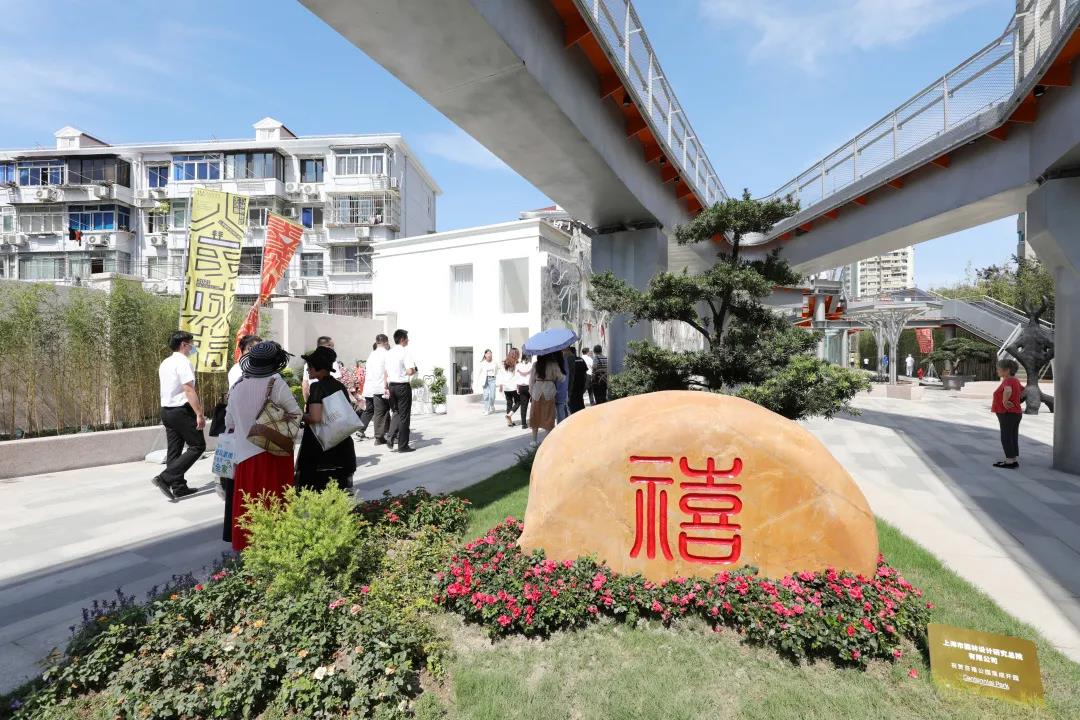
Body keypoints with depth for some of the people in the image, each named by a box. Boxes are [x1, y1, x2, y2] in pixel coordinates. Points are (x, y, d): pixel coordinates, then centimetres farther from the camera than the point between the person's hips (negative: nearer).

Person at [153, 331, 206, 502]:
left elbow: (168, 388, 20)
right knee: (197, 446, -4)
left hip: (166, 410, 9)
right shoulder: (183, 362, -14)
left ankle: (179, 488, 16)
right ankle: (165, 478, -11)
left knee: (174, 449, 10)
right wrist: (199, 414, -22)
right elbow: (189, 390, -21)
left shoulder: (165, 363, 15)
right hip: (181, 411, -9)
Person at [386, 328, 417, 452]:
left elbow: (386, 372, 14)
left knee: (395, 414, 17)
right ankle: (403, 445, 9)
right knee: (404, 416, 2)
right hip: (403, 386, -7)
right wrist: (415, 370, 0)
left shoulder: (389, 353, 9)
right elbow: (410, 371, -22)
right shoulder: (405, 352, -13)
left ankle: (392, 443, 13)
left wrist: (387, 387, 21)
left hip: (392, 385, 7)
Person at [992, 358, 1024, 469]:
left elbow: (1008, 391, -41)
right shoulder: (1014, 380, 11)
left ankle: (1010, 461, 0)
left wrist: (1005, 401, -28)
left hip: (1008, 414, -9)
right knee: (1013, 438, 13)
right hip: (1014, 413, 9)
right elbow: (1023, 391, 29)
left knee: (1006, 438, -3)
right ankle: (1015, 460, 18)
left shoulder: (1008, 381, -19)